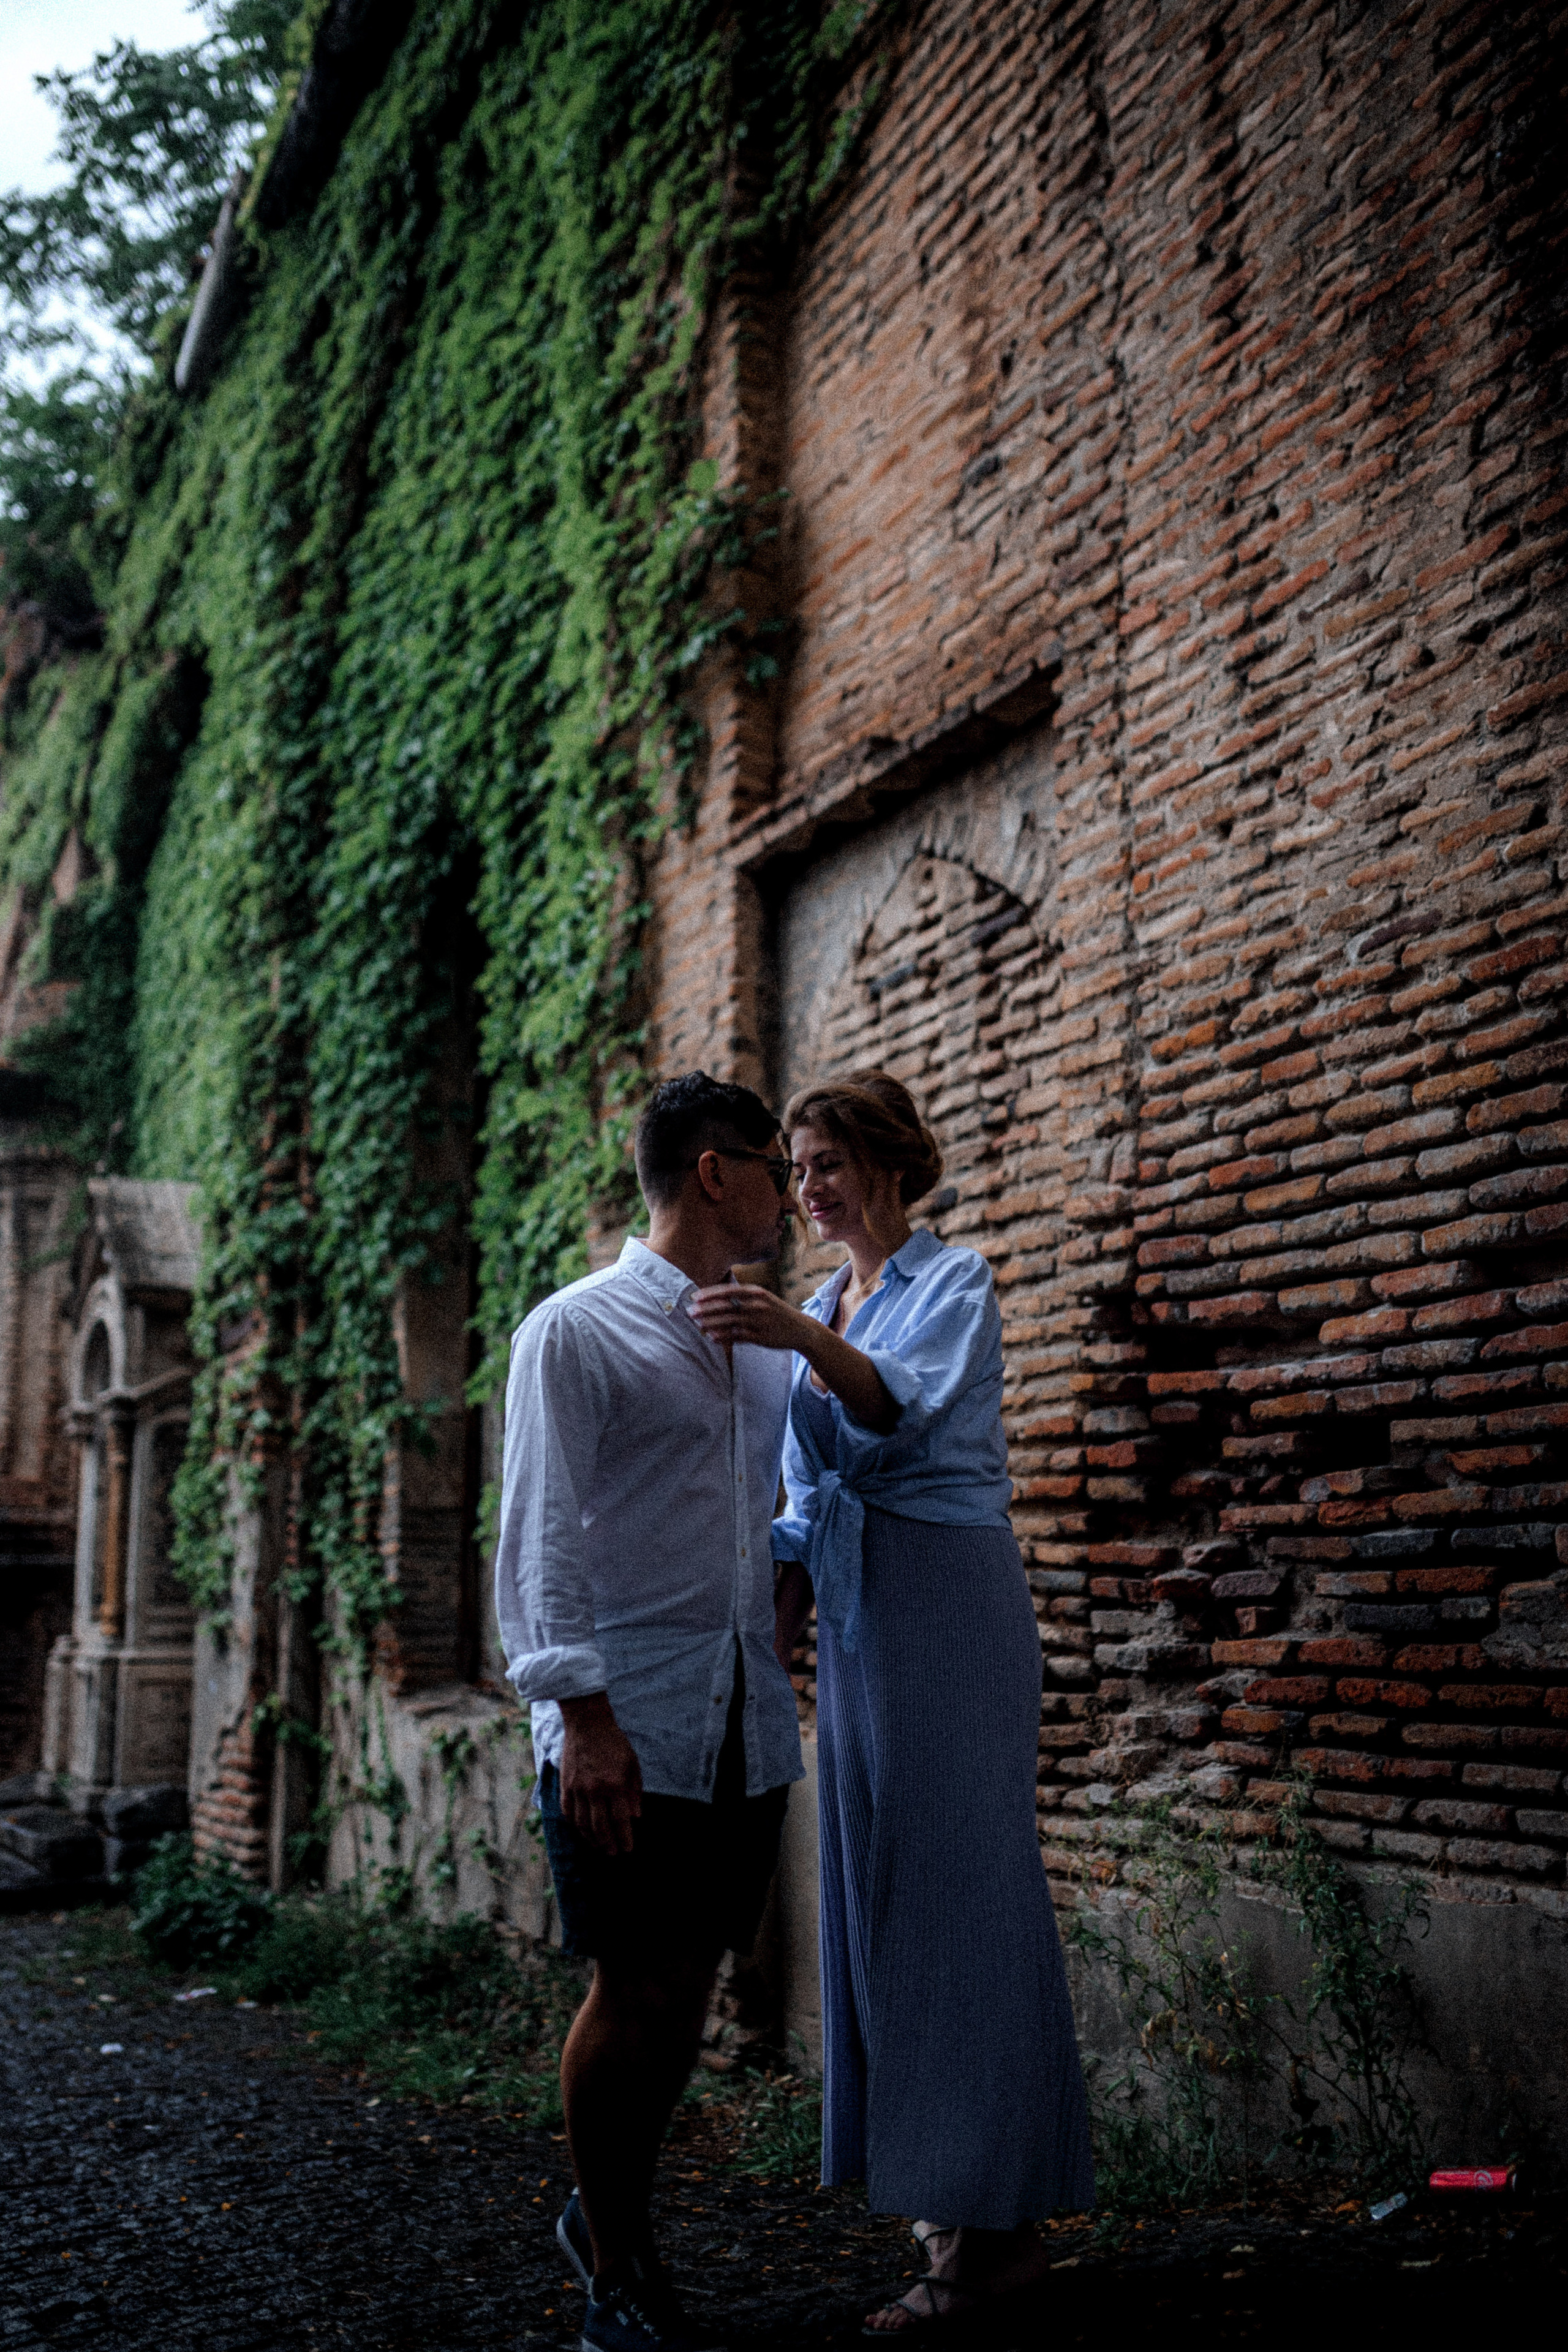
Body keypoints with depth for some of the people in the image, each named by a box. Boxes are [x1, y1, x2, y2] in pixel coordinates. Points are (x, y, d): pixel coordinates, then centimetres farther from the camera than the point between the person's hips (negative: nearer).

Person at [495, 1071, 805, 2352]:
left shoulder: (770, 1342, 15)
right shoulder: (578, 1329, -3)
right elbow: (543, 1536, -8)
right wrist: (581, 1711, -14)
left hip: (746, 1722, 6)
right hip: (627, 1723, -6)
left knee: (686, 1991, 12)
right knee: (636, 1996, 2)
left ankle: (616, 2219, 34)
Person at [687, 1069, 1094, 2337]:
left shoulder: (956, 1282, -5)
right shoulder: (818, 1311, 17)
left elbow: (907, 1404, -26)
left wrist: (805, 1337, -43)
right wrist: (772, 1644, 11)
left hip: (948, 1601, -8)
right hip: (853, 1614, 8)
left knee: (958, 1889, -7)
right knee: (875, 1888, 9)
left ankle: (998, 2219, 0)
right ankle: (940, 2183, 19)